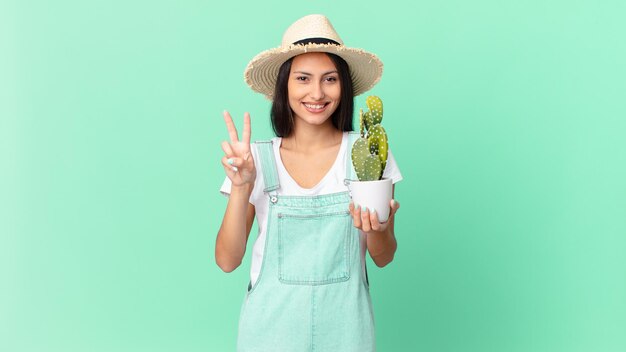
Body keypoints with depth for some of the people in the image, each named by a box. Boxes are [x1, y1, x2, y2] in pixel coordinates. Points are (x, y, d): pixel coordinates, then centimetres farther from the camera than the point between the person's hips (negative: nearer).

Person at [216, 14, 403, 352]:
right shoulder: (258, 159, -5)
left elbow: (383, 258, 1)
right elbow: (227, 260, -7)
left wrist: (378, 229, -20)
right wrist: (241, 188, -19)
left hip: (343, 323, 1)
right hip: (272, 323, 0)